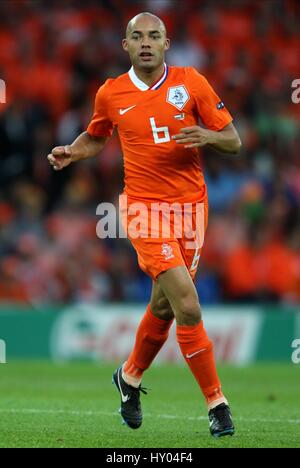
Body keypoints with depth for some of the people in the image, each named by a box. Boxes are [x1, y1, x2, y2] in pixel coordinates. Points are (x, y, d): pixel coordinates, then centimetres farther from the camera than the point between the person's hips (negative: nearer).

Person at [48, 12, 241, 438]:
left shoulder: (191, 83, 1)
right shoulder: (111, 94, 3)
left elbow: (233, 142, 3)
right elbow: (96, 136, 24)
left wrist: (207, 136, -18)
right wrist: (72, 152, 3)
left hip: (191, 204, 2)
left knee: (164, 305, 10)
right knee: (187, 306, -16)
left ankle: (130, 378, 38)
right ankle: (217, 403, -8)